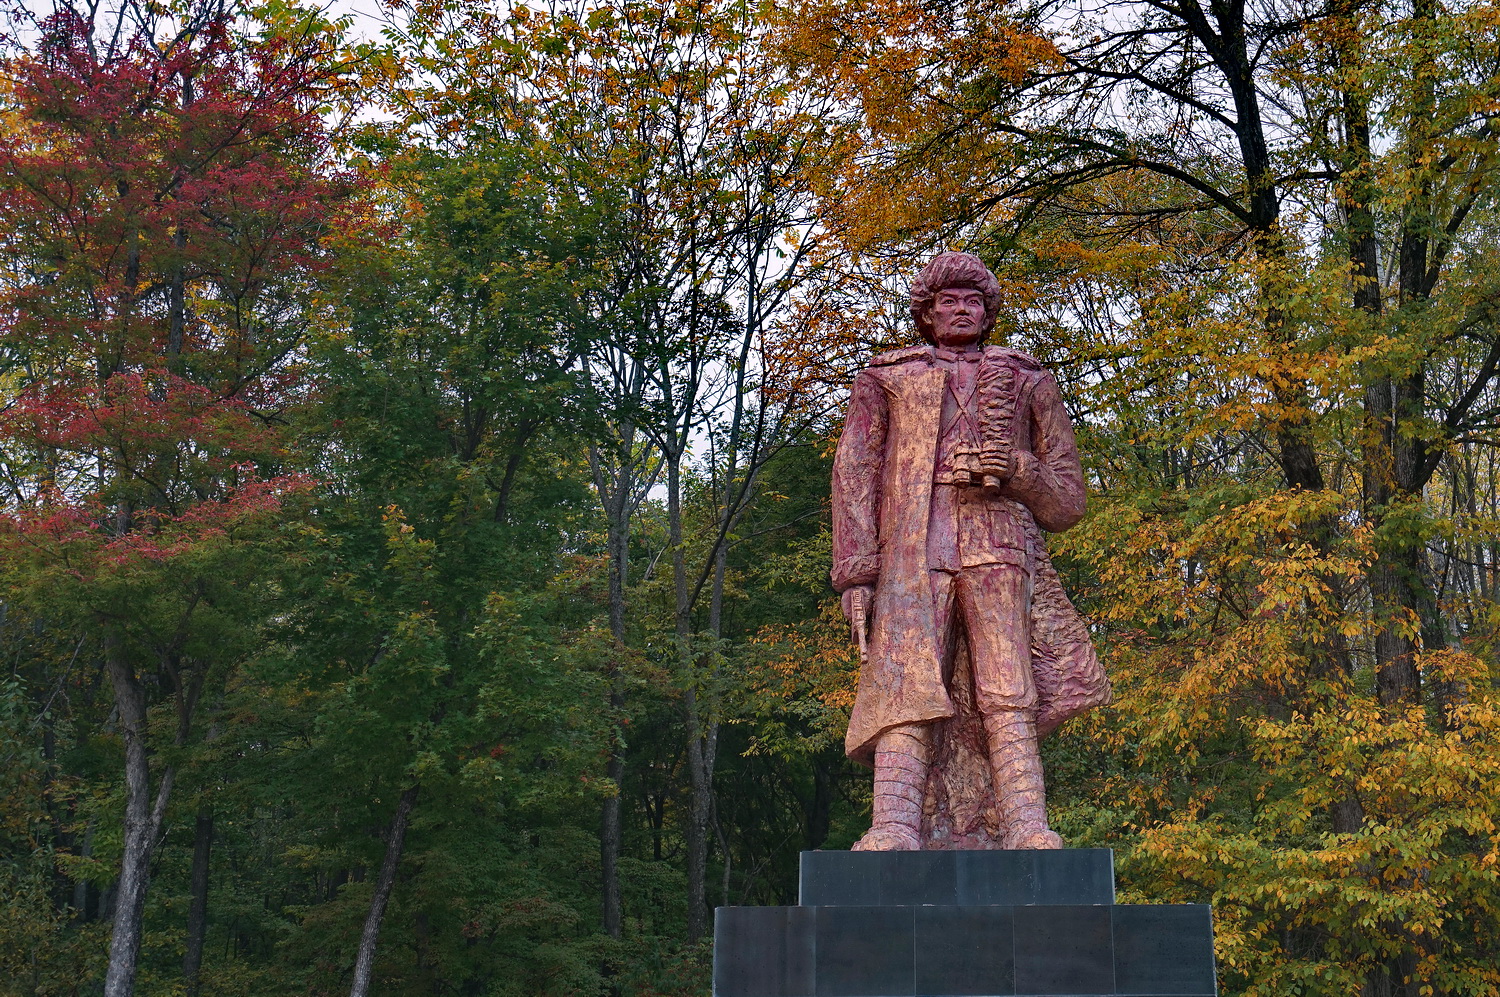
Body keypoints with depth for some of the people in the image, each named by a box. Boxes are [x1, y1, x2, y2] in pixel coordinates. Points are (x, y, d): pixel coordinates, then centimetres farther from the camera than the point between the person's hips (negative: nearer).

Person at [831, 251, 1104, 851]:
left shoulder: (1026, 380, 28)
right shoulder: (886, 376, 26)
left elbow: (1067, 498, 22)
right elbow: (852, 476, 13)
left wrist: (1015, 470, -2)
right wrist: (855, 571, -2)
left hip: (999, 550, 1)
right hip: (911, 551, 0)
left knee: (1008, 693, -18)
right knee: (907, 690, -19)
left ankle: (1029, 832, -28)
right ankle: (893, 830, -31)